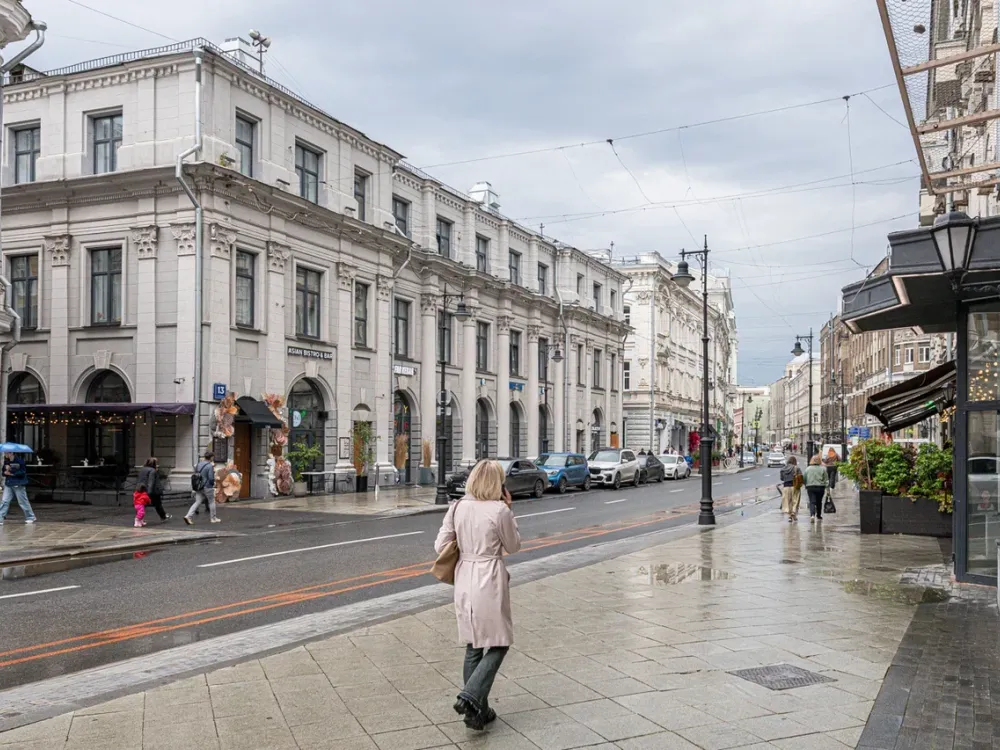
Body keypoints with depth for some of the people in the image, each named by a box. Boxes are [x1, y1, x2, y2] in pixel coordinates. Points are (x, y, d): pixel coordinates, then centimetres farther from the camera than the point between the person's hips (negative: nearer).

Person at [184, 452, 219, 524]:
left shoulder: (199, 464, 7)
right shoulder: (210, 466, -16)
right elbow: (211, 478, -19)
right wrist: (213, 483, 3)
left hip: (199, 487, 6)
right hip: (207, 487, -6)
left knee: (197, 502, 7)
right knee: (211, 502, 10)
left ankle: (188, 516, -8)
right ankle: (213, 518, 21)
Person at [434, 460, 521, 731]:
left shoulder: (458, 508, 0)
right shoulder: (500, 510, -13)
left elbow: (440, 546, 1)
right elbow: (513, 546, 1)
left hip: (464, 581, 6)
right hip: (490, 581, -6)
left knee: (474, 646, 16)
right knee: (498, 645, 7)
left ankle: (478, 709, 21)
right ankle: (470, 697, -9)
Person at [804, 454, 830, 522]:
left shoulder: (808, 469, 0)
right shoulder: (823, 468, -3)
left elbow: (805, 479, 4)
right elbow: (826, 479, -1)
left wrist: (806, 487, 14)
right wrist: (826, 487, 5)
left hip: (810, 487, 0)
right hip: (820, 487, 0)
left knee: (812, 502, -3)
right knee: (819, 502, 15)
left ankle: (812, 515, -24)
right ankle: (818, 516, 28)